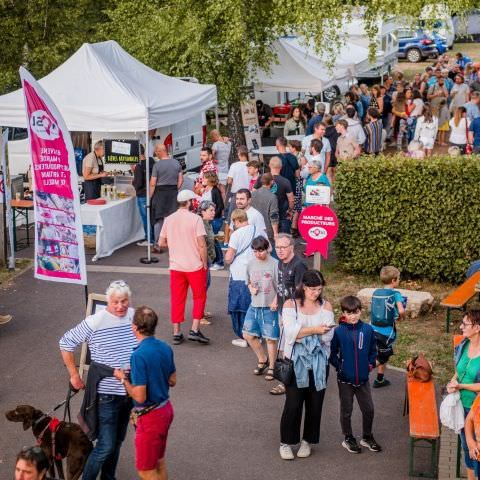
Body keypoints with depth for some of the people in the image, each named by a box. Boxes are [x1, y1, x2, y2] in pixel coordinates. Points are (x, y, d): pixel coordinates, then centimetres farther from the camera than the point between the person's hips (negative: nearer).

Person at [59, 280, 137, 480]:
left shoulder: (134, 317, -3)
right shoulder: (95, 322, -18)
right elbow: (66, 343, -9)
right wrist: (74, 375, -6)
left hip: (130, 392, 6)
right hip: (107, 394, -5)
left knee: (118, 441, 19)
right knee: (106, 446, -4)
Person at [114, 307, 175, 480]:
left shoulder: (139, 355, -26)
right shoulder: (166, 348, -1)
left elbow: (139, 396, -25)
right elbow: (172, 381, 11)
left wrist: (123, 378, -10)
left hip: (150, 417, -8)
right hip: (166, 409, 8)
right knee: (159, 462, 23)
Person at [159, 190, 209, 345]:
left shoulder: (169, 219, 2)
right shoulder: (195, 219, -11)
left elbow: (161, 242, 6)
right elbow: (201, 244, -14)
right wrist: (205, 263, -4)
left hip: (175, 266, 4)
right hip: (195, 266, -4)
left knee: (177, 299, 10)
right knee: (199, 297, 10)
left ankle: (176, 333, 12)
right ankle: (194, 330, 3)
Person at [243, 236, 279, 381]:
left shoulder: (275, 264, -12)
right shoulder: (251, 264, 4)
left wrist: (275, 301, -21)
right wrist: (251, 288, -2)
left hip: (269, 307, -6)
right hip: (254, 305, 6)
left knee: (270, 338, 1)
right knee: (248, 334, 9)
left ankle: (271, 368, 17)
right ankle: (262, 360, 30)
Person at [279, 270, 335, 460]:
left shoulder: (326, 306, 3)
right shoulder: (290, 305, -3)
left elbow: (328, 336, -6)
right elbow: (290, 332, -15)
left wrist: (302, 333, -18)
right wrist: (314, 330, -23)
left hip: (319, 362, 3)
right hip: (296, 361, -2)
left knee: (315, 404, 8)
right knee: (293, 403, -4)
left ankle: (307, 441, 25)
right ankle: (286, 442, 13)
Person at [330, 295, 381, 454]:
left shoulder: (367, 329, -5)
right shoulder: (338, 331, -12)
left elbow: (373, 350, 9)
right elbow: (332, 353, -3)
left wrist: (370, 364, -1)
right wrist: (339, 366, -10)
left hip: (363, 378, 2)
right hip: (345, 379, -2)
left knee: (368, 409, 10)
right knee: (346, 410, 11)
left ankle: (367, 437, 30)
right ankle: (348, 439, 27)